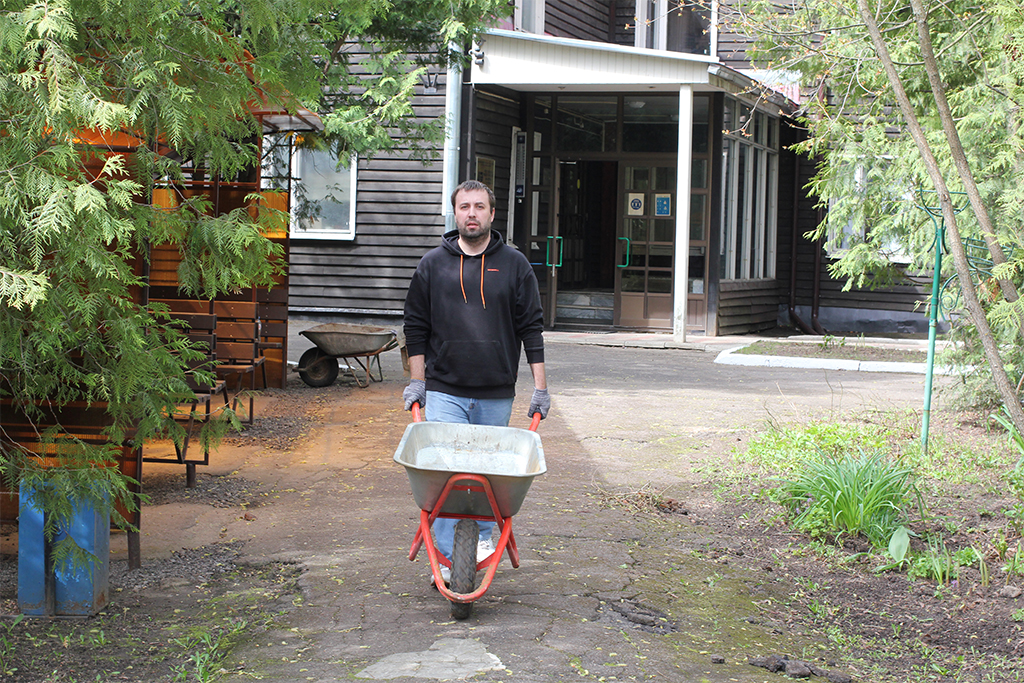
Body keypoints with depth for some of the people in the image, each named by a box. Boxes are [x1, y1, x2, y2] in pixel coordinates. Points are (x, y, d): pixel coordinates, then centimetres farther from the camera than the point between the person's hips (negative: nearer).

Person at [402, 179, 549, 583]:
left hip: (496, 394, 1)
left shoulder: (514, 265, 6)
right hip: (444, 391, -1)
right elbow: (416, 327, 11)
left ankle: (484, 536, 31)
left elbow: (531, 329, 6)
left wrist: (540, 388, 2)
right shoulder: (432, 265, 7)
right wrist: (416, 383, 6)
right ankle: (448, 559, -6)